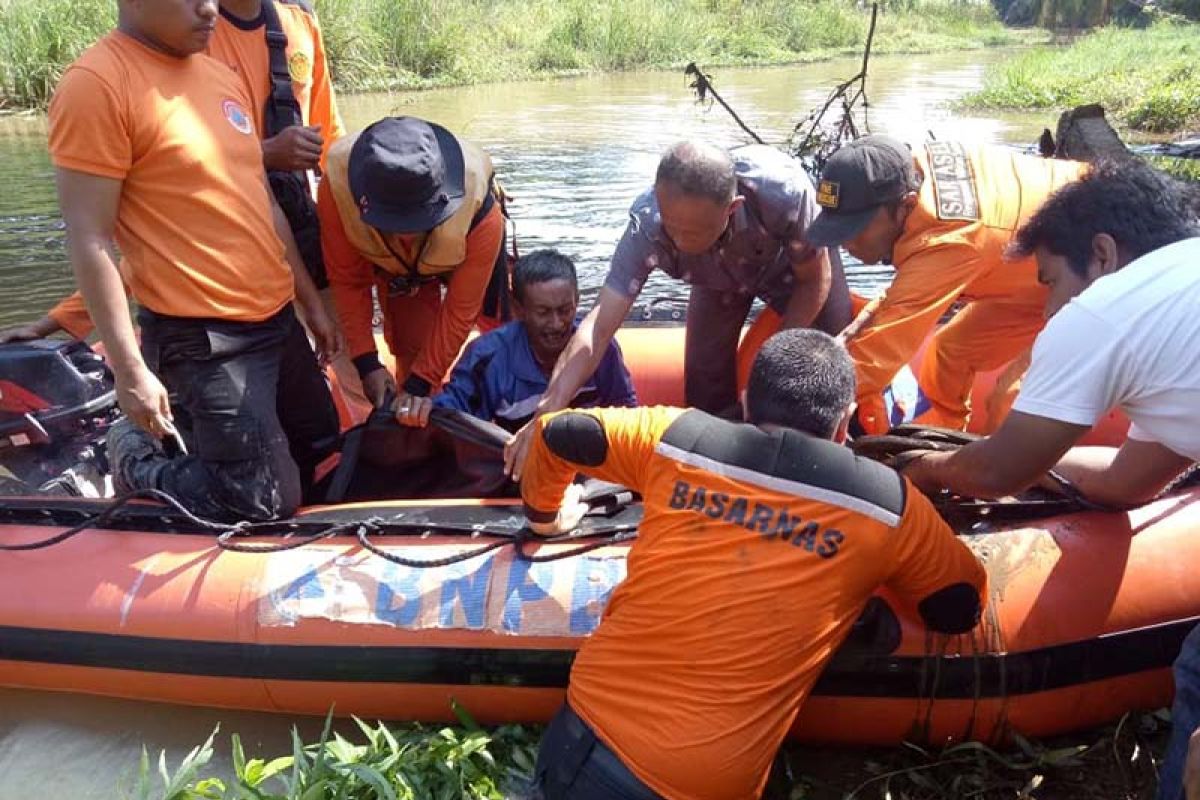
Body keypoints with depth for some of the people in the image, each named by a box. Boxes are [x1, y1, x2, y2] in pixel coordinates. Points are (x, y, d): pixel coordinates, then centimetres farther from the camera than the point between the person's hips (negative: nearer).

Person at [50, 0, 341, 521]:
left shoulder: (222, 77, 11)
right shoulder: (97, 85, -14)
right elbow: (89, 241, -16)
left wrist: (310, 301, 17)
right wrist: (130, 370, -17)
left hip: (277, 318, 8)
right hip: (201, 337, -8)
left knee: (323, 449, 19)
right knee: (265, 502, -3)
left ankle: (194, 433, 35)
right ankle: (134, 457, 21)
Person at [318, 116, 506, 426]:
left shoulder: (478, 208, -44)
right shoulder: (338, 187, -40)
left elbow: (460, 308, -32)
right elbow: (348, 281, -24)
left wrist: (421, 384, -31)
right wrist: (366, 361, -26)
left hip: (462, 258, 0)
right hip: (392, 262, 1)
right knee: (410, 349, -10)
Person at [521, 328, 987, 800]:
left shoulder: (675, 435, 1)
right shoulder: (886, 501, -3)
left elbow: (552, 433, 15)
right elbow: (961, 611, 14)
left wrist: (544, 516, 34)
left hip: (578, 744, 4)